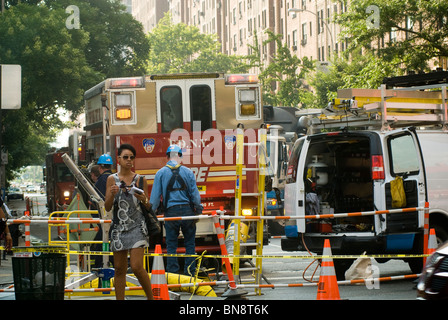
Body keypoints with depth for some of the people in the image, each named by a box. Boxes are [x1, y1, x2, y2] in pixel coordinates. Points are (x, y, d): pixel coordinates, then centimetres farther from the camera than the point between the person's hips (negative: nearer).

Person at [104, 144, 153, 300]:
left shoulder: (140, 180, 3)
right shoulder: (112, 179, 6)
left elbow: (148, 207, 8)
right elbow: (107, 208, 4)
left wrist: (144, 200, -13)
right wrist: (112, 195, -15)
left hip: (136, 227, -2)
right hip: (118, 227, 2)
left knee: (137, 267, -12)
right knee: (119, 269, 4)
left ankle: (151, 297, 3)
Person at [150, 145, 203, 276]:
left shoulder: (161, 173, 1)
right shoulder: (188, 172, 2)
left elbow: (155, 196, 1)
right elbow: (195, 195, 2)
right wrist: (198, 211, 11)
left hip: (171, 211, 0)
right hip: (187, 210, 1)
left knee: (171, 245, 6)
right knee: (189, 243, 10)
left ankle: (172, 273, 4)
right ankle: (189, 272, 9)